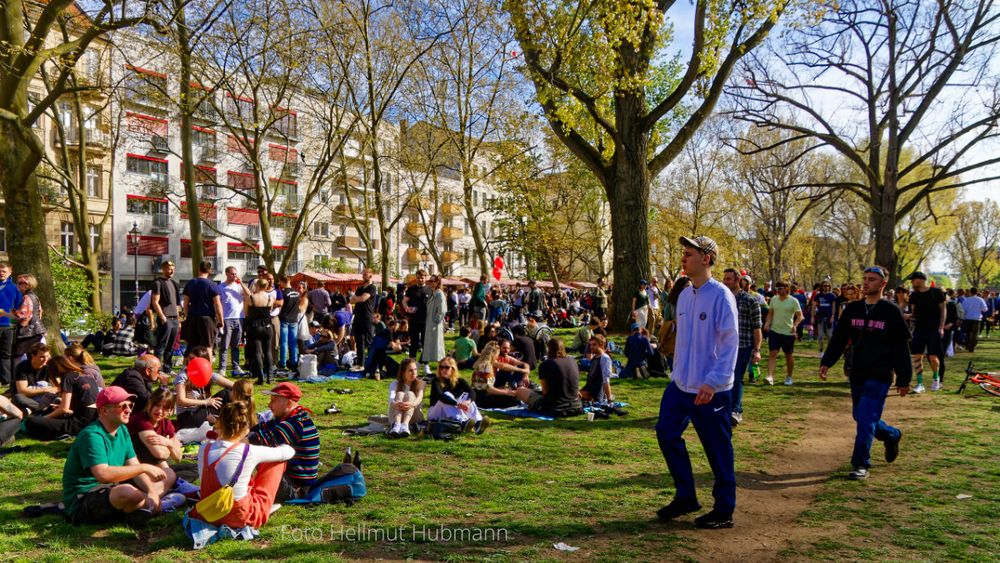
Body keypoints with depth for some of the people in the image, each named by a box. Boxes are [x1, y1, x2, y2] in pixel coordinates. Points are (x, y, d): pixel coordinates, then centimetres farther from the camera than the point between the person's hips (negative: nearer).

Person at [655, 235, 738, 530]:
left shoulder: (721, 295, -14)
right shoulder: (684, 295, 9)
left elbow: (730, 343, -19)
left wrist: (712, 383, -24)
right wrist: (677, 373, 17)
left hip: (711, 390, -8)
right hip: (680, 385, 8)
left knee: (718, 450, 4)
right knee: (667, 434, 10)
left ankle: (724, 510, 20)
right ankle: (685, 496, 26)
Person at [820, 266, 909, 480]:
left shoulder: (891, 312, -6)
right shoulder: (852, 309, 7)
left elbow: (901, 348, -5)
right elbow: (839, 338, 8)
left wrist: (903, 380, -5)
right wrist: (826, 362, -4)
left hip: (880, 376, -6)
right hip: (857, 374, 6)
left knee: (866, 418, -11)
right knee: (860, 416, 15)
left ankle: (861, 465, -1)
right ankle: (892, 435, 42)